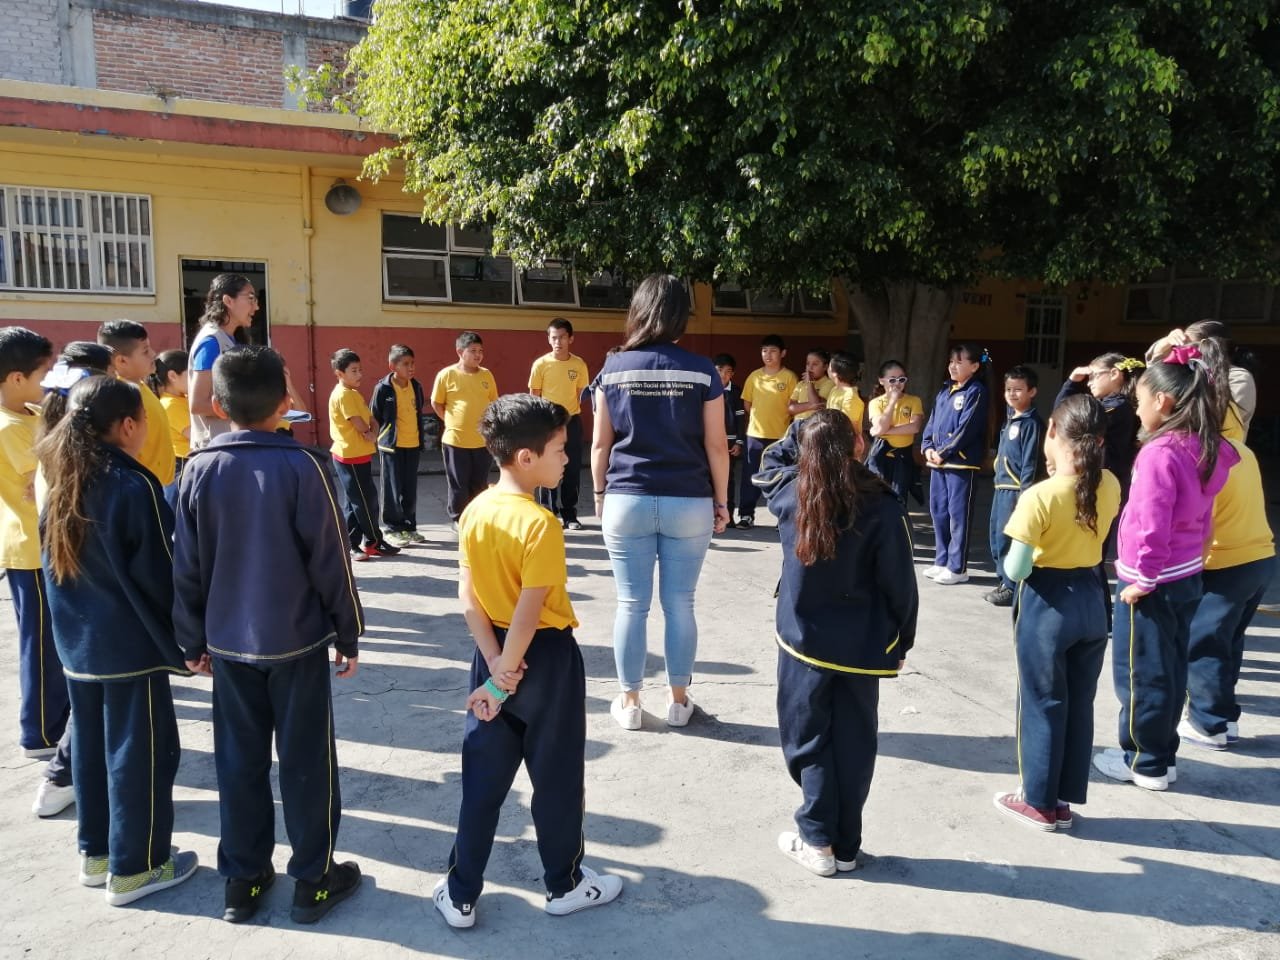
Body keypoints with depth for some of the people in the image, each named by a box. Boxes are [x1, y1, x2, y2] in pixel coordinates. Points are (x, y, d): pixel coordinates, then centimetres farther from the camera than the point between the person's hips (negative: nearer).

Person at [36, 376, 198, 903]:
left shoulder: (61, 483, 5)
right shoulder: (133, 485, -19)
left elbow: (53, 564, 13)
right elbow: (160, 576, -17)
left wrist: (70, 625, 22)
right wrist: (183, 641, -8)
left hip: (77, 643, 8)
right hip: (131, 645, -8)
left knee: (90, 746, 18)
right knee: (141, 752, 4)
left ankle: (95, 852, 31)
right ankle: (134, 867, 15)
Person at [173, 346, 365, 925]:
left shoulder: (200, 470, -4)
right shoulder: (302, 466, -14)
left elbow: (187, 566, 2)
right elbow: (330, 561, -10)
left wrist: (193, 641, 13)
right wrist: (349, 633, 1)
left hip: (229, 641, 4)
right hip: (297, 639, -3)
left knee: (239, 761, 15)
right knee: (306, 761, 8)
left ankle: (242, 881, 26)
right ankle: (313, 880, 19)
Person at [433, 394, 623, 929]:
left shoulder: (474, 512, -2)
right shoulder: (541, 524, -23)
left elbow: (467, 596, -3)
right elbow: (529, 613, -23)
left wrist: (496, 666, -5)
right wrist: (506, 679, -13)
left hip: (494, 653, 6)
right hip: (546, 657, -6)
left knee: (483, 780, 15)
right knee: (556, 779, 13)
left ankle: (460, 896, 26)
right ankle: (564, 885, 32)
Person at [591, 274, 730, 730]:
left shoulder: (614, 368, -1)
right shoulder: (701, 371, -3)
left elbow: (601, 443, 2)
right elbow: (715, 445, -2)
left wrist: (600, 493, 14)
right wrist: (721, 501, 7)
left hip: (627, 501, 0)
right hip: (688, 503, 0)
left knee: (631, 605, 9)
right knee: (680, 605, 10)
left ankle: (629, 702, 20)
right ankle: (678, 701, 23)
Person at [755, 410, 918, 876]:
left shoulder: (791, 495, -8)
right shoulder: (880, 506, -12)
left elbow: (769, 465, 17)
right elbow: (899, 582, -7)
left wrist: (799, 430, 15)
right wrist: (900, 640, 4)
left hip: (804, 640, 0)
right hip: (861, 644, 0)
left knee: (809, 739, 12)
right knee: (853, 744, 12)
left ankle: (818, 842, 16)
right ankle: (846, 846, 23)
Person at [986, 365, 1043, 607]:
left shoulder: (1032, 423, -12)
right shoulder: (1011, 417, 11)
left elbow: (1030, 463, -15)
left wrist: (1023, 495, -17)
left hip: (1015, 490, -8)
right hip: (1001, 488, 8)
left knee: (1007, 539, -4)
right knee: (996, 537, 13)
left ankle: (1011, 588, 5)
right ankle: (1003, 583, 23)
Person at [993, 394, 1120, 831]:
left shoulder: (1039, 496, -22)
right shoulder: (1109, 485, -4)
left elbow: (1015, 570, -20)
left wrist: (1010, 560, 1)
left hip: (1048, 603, -6)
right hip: (1092, 599, 6)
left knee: (1042, 703, 9)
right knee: (1079, 702, 16)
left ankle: (1040, 802, 23)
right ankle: (1064, 799, 29)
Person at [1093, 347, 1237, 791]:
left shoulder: (1159, 453, -22)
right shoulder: (1206, 451, 5)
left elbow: (1151, 524, -23)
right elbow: (1201, 517, 12)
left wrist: (1143, 579, -14)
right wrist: (1192, 556, 18)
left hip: (1153, 582, -8)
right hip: (1188, 576, 8)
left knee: (1140, 675, 5)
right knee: (1169, 671, 17)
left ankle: (1145, 763, 18)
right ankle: (1163, 756, 28)